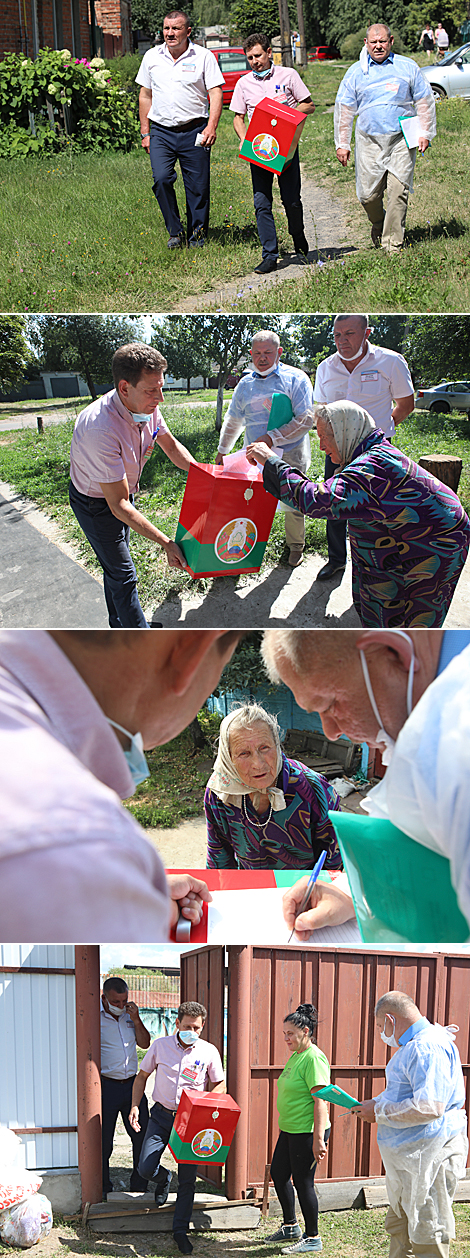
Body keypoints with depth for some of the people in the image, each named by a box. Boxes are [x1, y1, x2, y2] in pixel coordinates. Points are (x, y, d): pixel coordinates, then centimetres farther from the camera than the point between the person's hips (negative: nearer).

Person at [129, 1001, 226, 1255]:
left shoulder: (209, 1052, -3)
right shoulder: (160, 1045, -2)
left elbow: (219, 1085, 6)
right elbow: (142, 1076, 9)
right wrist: (135, 1106, -3)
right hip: (161, 1116, 1)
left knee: (187, 1180, 0)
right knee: (146, 1168, -8)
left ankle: (181, 1230, 12)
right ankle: (164, 1179, 29)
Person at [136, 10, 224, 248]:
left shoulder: (203, 57, 0)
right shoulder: (152, 57, 8)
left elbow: (216, 93, -3)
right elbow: (145, 95, 15)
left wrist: (211, 127, -16)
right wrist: (145, 132, 11)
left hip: (194, 132, -2)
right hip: (161, 131, 2)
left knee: (198, 187, 0)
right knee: (161, 179, -17)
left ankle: (197, 235, 16)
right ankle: (175, 231, -3)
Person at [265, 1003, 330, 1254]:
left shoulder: (313, 1059, -19)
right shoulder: (295, 1055, 12)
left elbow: (320, 1100, -24)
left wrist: (318, 1139, -27)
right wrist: (283, 1126, 26)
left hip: (307, 1132, -10)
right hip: (289, 1130, 10)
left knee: (303, 1182, -2)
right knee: (278, 1174, 18)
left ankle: (312, 1238, 10)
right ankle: (290, 1226, 33)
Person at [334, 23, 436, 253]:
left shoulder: (407, 67, 6)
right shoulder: (356, 72, 7)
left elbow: (424, 101, 12)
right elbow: (343, 109, 11)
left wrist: (424, 133, 5)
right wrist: (342, 144, 7)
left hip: (401, 140, -1)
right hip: (369, 141, 1)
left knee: (398, 191, -9)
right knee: (368, 194, 0)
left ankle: (393, 242, -2)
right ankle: (378, 225, 31)